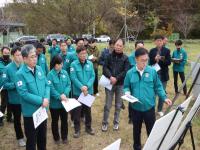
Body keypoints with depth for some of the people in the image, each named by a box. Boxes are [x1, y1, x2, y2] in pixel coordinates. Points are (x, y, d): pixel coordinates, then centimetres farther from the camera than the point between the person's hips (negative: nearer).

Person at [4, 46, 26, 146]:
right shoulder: (8, 68, -13)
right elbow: (5, 84, -10)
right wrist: (15, 85, -25)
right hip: (15, 99, -1)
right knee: (17, 119, 18)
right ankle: (20, 137, 38)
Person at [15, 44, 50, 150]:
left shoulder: (39, 69, 3)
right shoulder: (20, 74, -15)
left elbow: (47, 85, 4)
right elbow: (24, 93, -21)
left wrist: (46, 98, -14)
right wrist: (41, 101, -21)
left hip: (43, 109, 6)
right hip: (30, 112, -5)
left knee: (42, 136, 22)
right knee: (31, 139, 10)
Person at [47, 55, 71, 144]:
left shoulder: (65, 73, 0)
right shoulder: (50, 75, -13)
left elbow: (69, 85, -1)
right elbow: (51, 89, -19)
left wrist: (64, 94, -18)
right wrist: (59, 97, -25)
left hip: (64, 102, 4)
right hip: (54, 102, -3)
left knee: (64, 120, 16)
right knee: (55, 121, 13)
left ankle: (64, 137, 34)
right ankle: (56, 138, 32)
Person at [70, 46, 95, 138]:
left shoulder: (90, 64, 0)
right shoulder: (74, 64, -9)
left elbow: (93, 76, -3)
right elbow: (73, 78, -14)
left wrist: (87, 86, -17)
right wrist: (81, 87, -23)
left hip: (89, 91, 3)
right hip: (77, 92, -2)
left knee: (88, 110, 16)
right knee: (77, 111, 7)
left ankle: (88, 127, 33)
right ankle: (77, 129, 23)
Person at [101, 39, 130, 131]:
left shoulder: (125, 58, -1)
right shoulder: (109, 56, 2)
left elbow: (126, 71, -8)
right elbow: (105, 68, -5)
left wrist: (116, 78, -17)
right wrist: (110, 77, -20)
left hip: (120, 84, 0)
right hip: (110, 83, 0)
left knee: (118, 105, 11)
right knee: (107, 105, 6)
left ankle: (116, 122, 27)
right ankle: (105, 123, 19)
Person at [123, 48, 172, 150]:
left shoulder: (152, 71, -6)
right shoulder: (130, 73, -4)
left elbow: (158, 87, 2)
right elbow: (126, 87, 5)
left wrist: (164, 98, -8)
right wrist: (127, 93, -15)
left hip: (149, 107, -1)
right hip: (135, 107, 1)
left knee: (151, 130, 10)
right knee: (136, 129, 19)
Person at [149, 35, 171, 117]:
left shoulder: (167, 50, -1)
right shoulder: (152, 51, 1)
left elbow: (169, 62, -6)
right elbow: (150, 62, -2)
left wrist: (163, 60, -25)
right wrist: (155, 59, -20)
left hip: (163, 74, 0)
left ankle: (160, 110, 23)